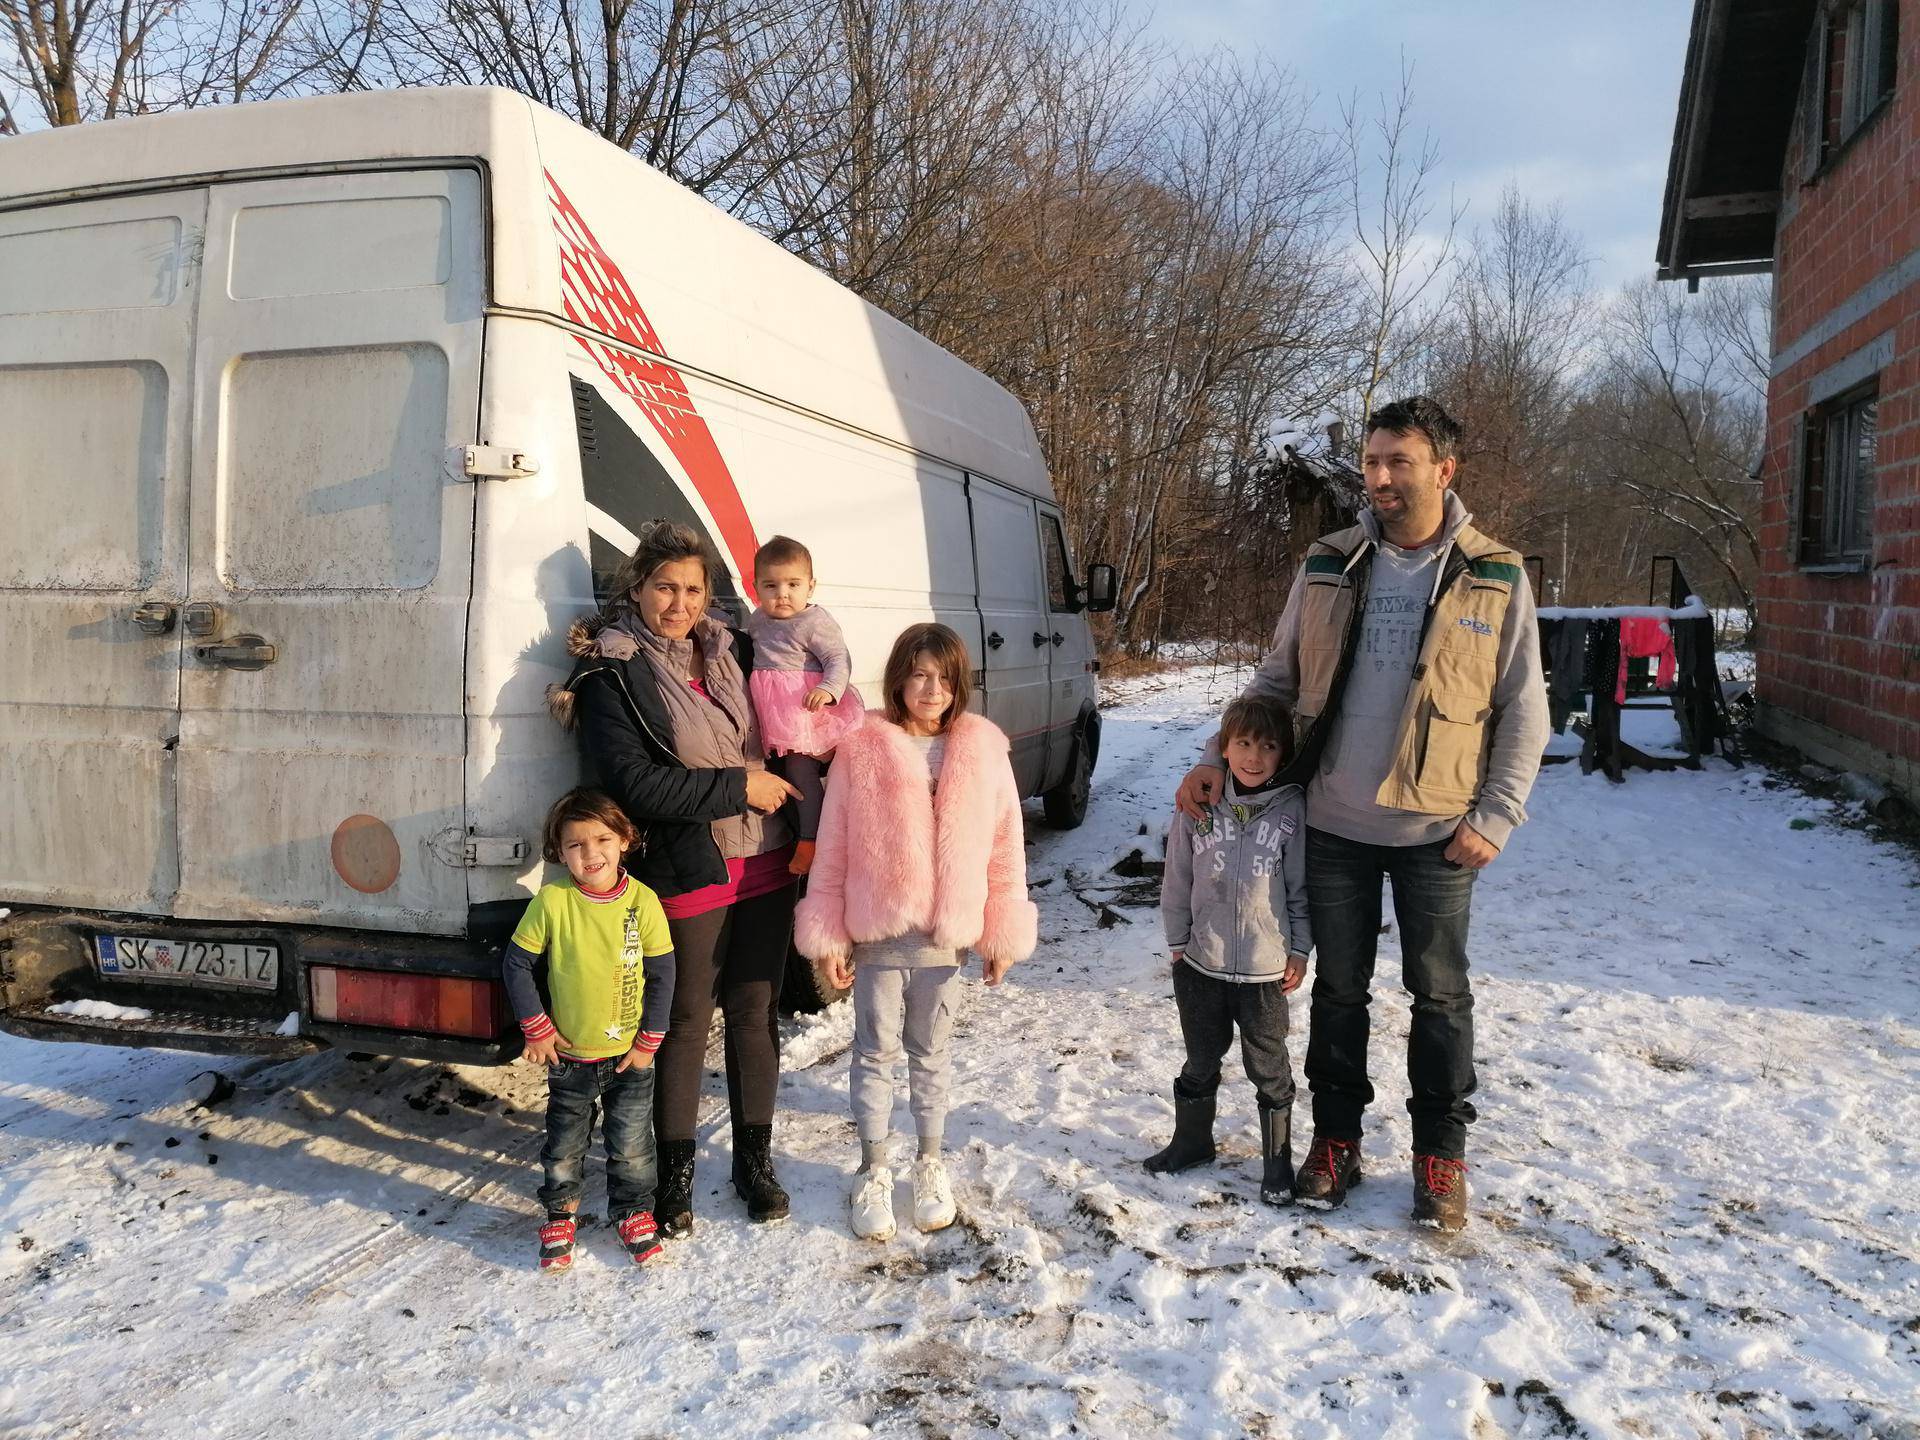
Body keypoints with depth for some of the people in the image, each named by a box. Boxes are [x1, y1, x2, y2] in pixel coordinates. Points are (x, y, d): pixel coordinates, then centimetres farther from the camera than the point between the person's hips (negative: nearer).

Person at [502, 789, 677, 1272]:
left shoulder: (642, 901, -13)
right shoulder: (552, 901, -14)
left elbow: (662, 974, -4)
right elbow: (516, 963, -4)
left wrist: (649, 1040, -5)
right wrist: (536, 1028, -5)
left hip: (630, 1055, 0)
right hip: (570, 1054, 0)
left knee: (632, 1146, 12)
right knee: (564, 1145, 16)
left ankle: (633, 1212, 34)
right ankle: (559, 1213, 38)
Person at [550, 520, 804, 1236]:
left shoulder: (733, 651, 8)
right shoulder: (612, 674, -8)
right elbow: (632, 783, -17)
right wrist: (740, 787, -15)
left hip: (764, 866, 5)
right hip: (687, 875, -5)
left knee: (756, 1013, 13)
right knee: (686, 1021, 6)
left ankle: (754, 1159, 27)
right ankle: (675, 1170, 23)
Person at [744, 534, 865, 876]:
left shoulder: (816, 622, -12)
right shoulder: (757, 620, 10)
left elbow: (838, 660, -17)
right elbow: (751, 653, 28)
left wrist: (829, 689, -33)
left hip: (808, 706, -7)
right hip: (775, 714, 7)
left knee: (800, 770, -9)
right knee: (784, 769, 12)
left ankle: (810, 839, -1)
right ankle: (800, 830, 24)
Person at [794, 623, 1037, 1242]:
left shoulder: (983, 751, -2)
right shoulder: (862, 750, -6)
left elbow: (1005, 848, 2)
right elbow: (832, 851, -3)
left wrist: (1002, 935, 2)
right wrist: (827, 938, -3)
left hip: (945, 937, 1)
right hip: (876, 936, -1)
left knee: (931, 1053, 16)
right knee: (876, 1052, 10)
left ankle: (930, 1162, 33)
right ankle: (873, 1171, 26)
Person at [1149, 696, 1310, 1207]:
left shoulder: (1292, 807, -8)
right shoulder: (1199, 804, -5)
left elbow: (1301, 886, -2)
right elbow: (1178, 878, 3)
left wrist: (1300, 950, -1)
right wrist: (1177, 940, 5)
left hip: (1266, 968, -2)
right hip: (1201, 962, 2)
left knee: (1268, 1066, 12)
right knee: (1201, 1059, 19)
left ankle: (1278, 1160, 29)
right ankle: (1191, 1140, 39)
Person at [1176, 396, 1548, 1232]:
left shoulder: (1495, 578, -4)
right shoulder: (1329, 567, 2)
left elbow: (1524, 713, -1)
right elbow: (1277, 679, 9)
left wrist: (1495, 818, -9)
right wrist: (1221, 758, -1)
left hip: (1437, 831, -2)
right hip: (1335, 823, 2)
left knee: (1439, 991, 9)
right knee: (1339, 986, 12)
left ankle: (1441, 1153, 25)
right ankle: (1336, 1138, 27)